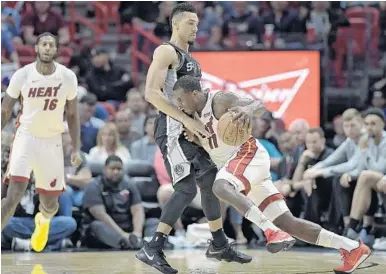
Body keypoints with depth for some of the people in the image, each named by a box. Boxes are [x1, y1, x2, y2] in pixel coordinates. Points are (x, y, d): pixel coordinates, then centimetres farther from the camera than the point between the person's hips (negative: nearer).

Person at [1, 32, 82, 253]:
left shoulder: (68, 77, -7)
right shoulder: (22, 75, -11)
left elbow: (72, 115, 5)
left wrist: (77, 149, 1)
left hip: (52, 140, 2)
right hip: (26, 137, -2)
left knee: (50, 202, 12)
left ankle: (43, 220, 49)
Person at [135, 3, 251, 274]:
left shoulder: (191, 60, 21)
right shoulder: (166, 51, -8)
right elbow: (151, 93, -21)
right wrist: (187, 119, -25)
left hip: (189, 129, 10)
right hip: (172, 129, -10)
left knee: (210, 183, 15)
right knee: (187, 188, -19)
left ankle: (219, 245, 28)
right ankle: (152, 249, -19)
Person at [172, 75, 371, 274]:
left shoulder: (220, 100, -9)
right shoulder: (195, 115, 17)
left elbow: (260, 105, -20)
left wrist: (249, 109, -44)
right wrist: (192, 138, 3)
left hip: (248, 153, -9)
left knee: (220, 188, -37)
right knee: (286, 223, 1)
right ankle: (352, 248, 3)